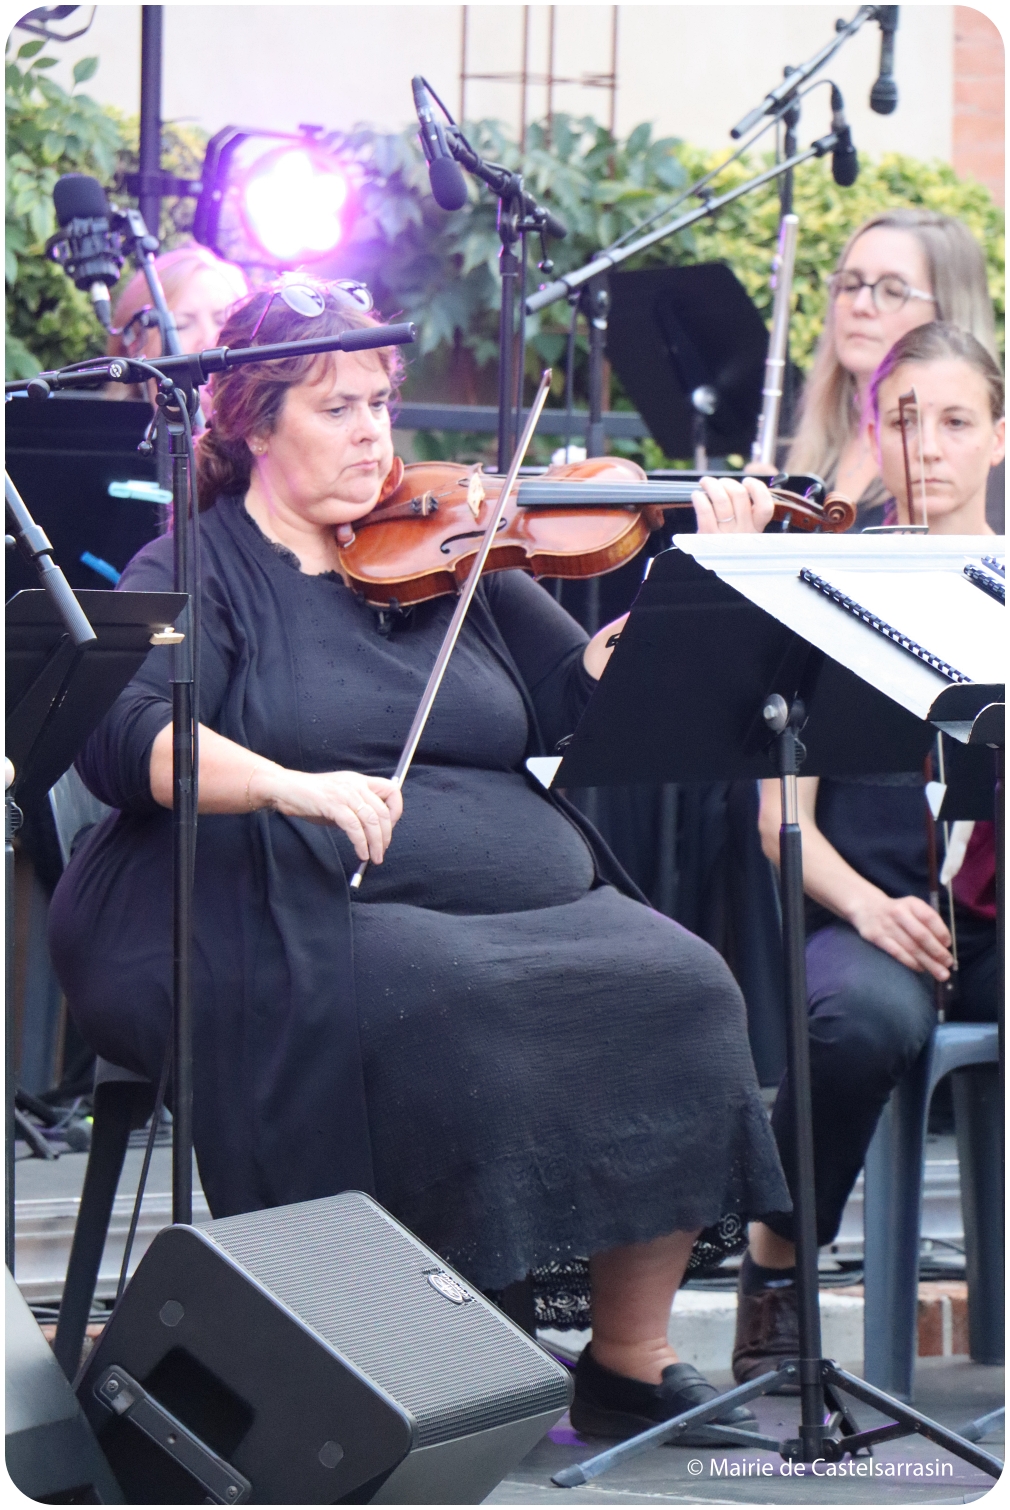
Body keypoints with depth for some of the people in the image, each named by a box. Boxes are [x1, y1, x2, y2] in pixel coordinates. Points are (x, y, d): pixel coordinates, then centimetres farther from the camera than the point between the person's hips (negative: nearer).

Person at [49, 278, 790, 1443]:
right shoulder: (199, 570, 6)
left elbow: (579, 696, 14)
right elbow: (120, 739, -11)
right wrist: (292, 785, -26)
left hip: (534, 901, 5)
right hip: (307, 914, -5)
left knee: (680, 988, -19)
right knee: (435, 1012, -35)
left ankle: (631, 1363, -7)